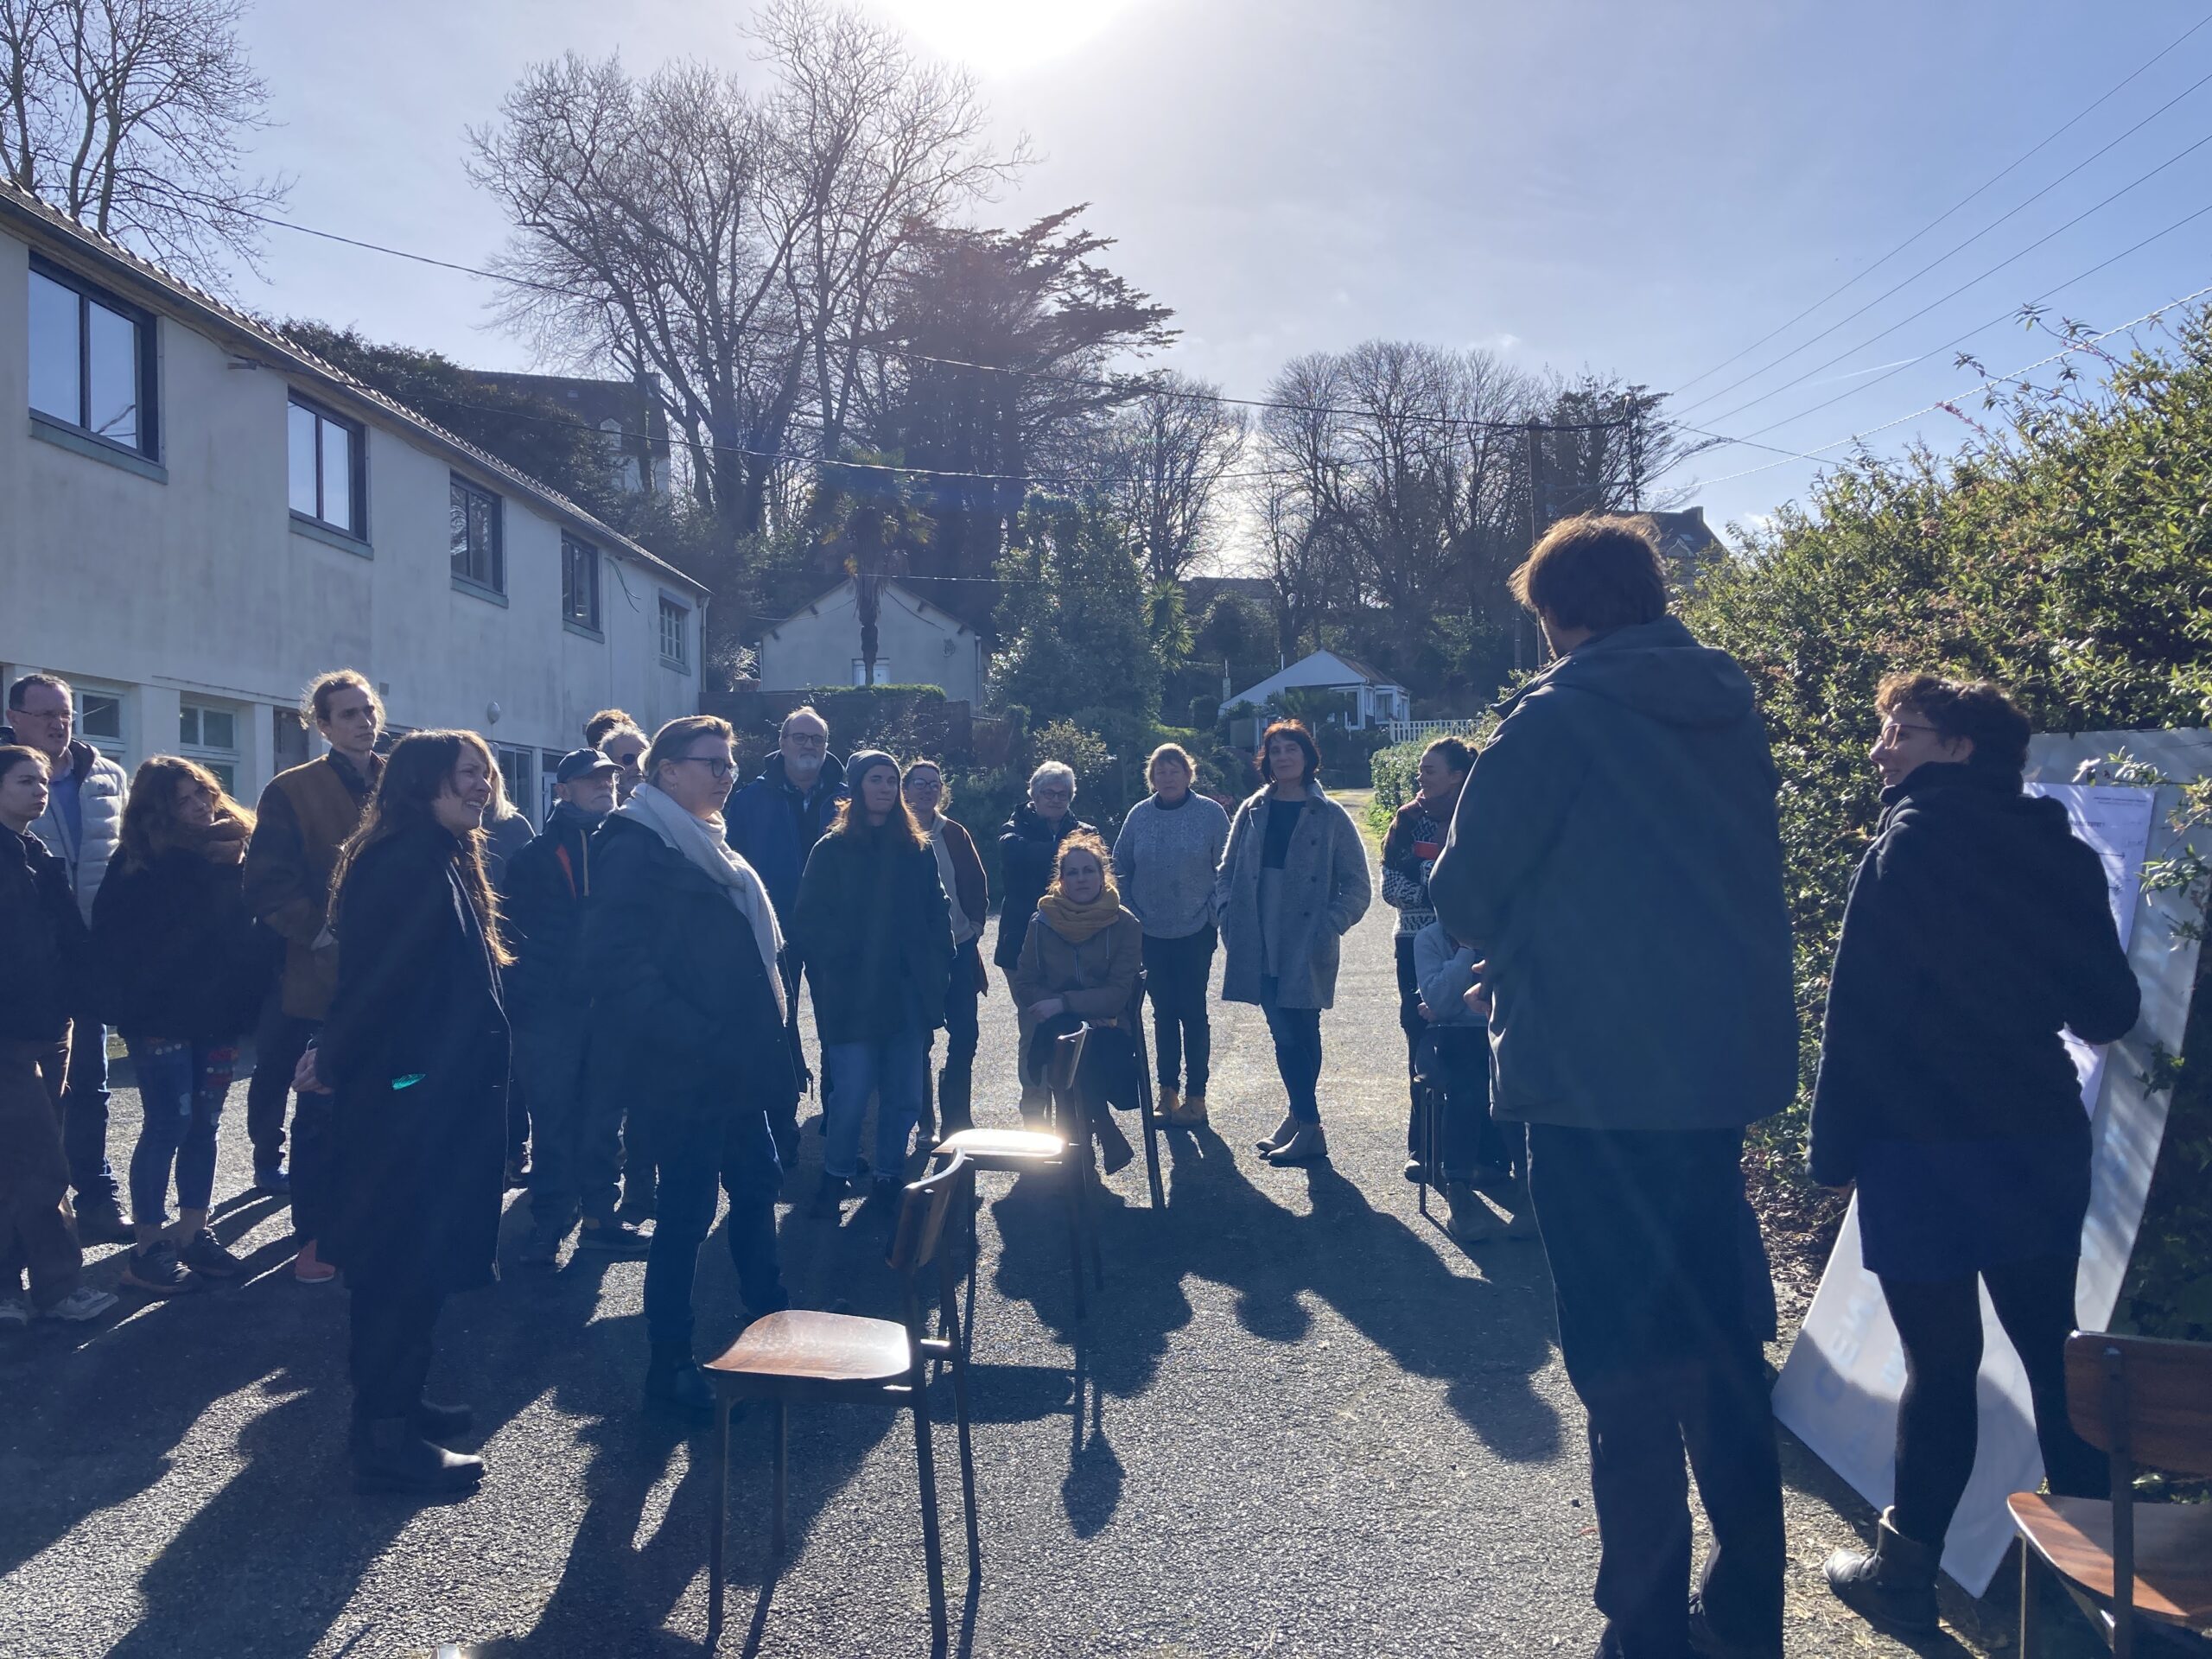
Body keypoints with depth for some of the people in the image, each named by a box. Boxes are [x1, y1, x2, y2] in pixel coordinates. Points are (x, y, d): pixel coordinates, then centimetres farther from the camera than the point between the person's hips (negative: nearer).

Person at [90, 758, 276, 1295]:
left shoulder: (239, 853, 6)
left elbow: (256, 925, 6)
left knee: (203, 1125, 9)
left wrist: (248, 994, -5)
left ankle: (193, 1233, 19)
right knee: (168, 1126, -3)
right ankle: (148, 1248, 6)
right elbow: (119, 944, -9)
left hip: (218, 1011, 4)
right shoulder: (138, 868, -6)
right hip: (161, 1014, -4)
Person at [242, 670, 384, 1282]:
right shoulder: (293, 791, -1)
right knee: (322, 1111, 3)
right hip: (327, 975, -3)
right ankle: (312, 1235, 15)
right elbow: (269, 885, -7)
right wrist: (321, 933, -18)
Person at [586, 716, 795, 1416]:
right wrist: (697, 1040, -24)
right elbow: (620, 965, -22)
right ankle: (670, 1365, 13)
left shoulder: (704, 844, 16)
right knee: (688, 1208, 0)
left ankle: (771, 1321, 33)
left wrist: (764, 1039, 15)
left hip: (732, 1062, 9)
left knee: (757, 1182, 17)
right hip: (684, 1070, -9)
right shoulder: (635, 846, -13)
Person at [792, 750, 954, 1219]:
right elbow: (809, 923, -3)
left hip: (909, 994, 3)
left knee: (904, 1097, 6)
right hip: (854, 997, -3)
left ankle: (889, 1179, 23)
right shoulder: (832, 850, -1)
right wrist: (840, 959, -11)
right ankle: (835, 1176, 18)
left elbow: (937, 913, 11)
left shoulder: (917, 850, 9)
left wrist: (935, 970, 2)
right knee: (850, 1095, -4)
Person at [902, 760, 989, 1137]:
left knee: (965, 1034, -1)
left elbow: (977, 884, 10)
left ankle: (955, 1118, 12)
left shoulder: (955, 834, 7)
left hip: (958, 949, 2)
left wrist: (974, 925, 0)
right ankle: (924, 1120, 17)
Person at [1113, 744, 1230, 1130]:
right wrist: (1131, 914, 2)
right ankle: (1167, 1091, 19)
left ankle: (1195, 1096, 10)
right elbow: (1121, 868, 9)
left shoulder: (1211, 813, -5)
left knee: (1193, 1012, 2)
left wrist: (1215, 914, -7)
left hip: (1195, 931, -3)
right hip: (1151, 934, 3)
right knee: (1163, 1012, 10)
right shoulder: (1139, 815, 3)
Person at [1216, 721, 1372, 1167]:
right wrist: (1228, 915, 0)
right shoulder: (1252, 812, 9)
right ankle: (1302, 1119, 18)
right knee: (1286, 1034, 7)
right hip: (1260, 946, 3)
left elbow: (1357, 886, 0)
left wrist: (1329, 928, -12)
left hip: (1306, 947, -3)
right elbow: (1227, 871, 15)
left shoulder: (1329, 816, -1)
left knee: (1299, 1034, -1)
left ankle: (1305, 1125, 9)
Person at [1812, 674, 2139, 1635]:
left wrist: (1835, 1147, -8)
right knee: (2053, 1352, 15)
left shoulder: (1912, 845, -11)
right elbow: (2109, 1010, 9)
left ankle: (1903, 1570, 13)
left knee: (1940, 1362, 2)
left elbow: (1862, 1012, -14)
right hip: (2044, 1141, 6)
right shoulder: (2058, 851, 6)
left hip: (1928, 1149, -6)